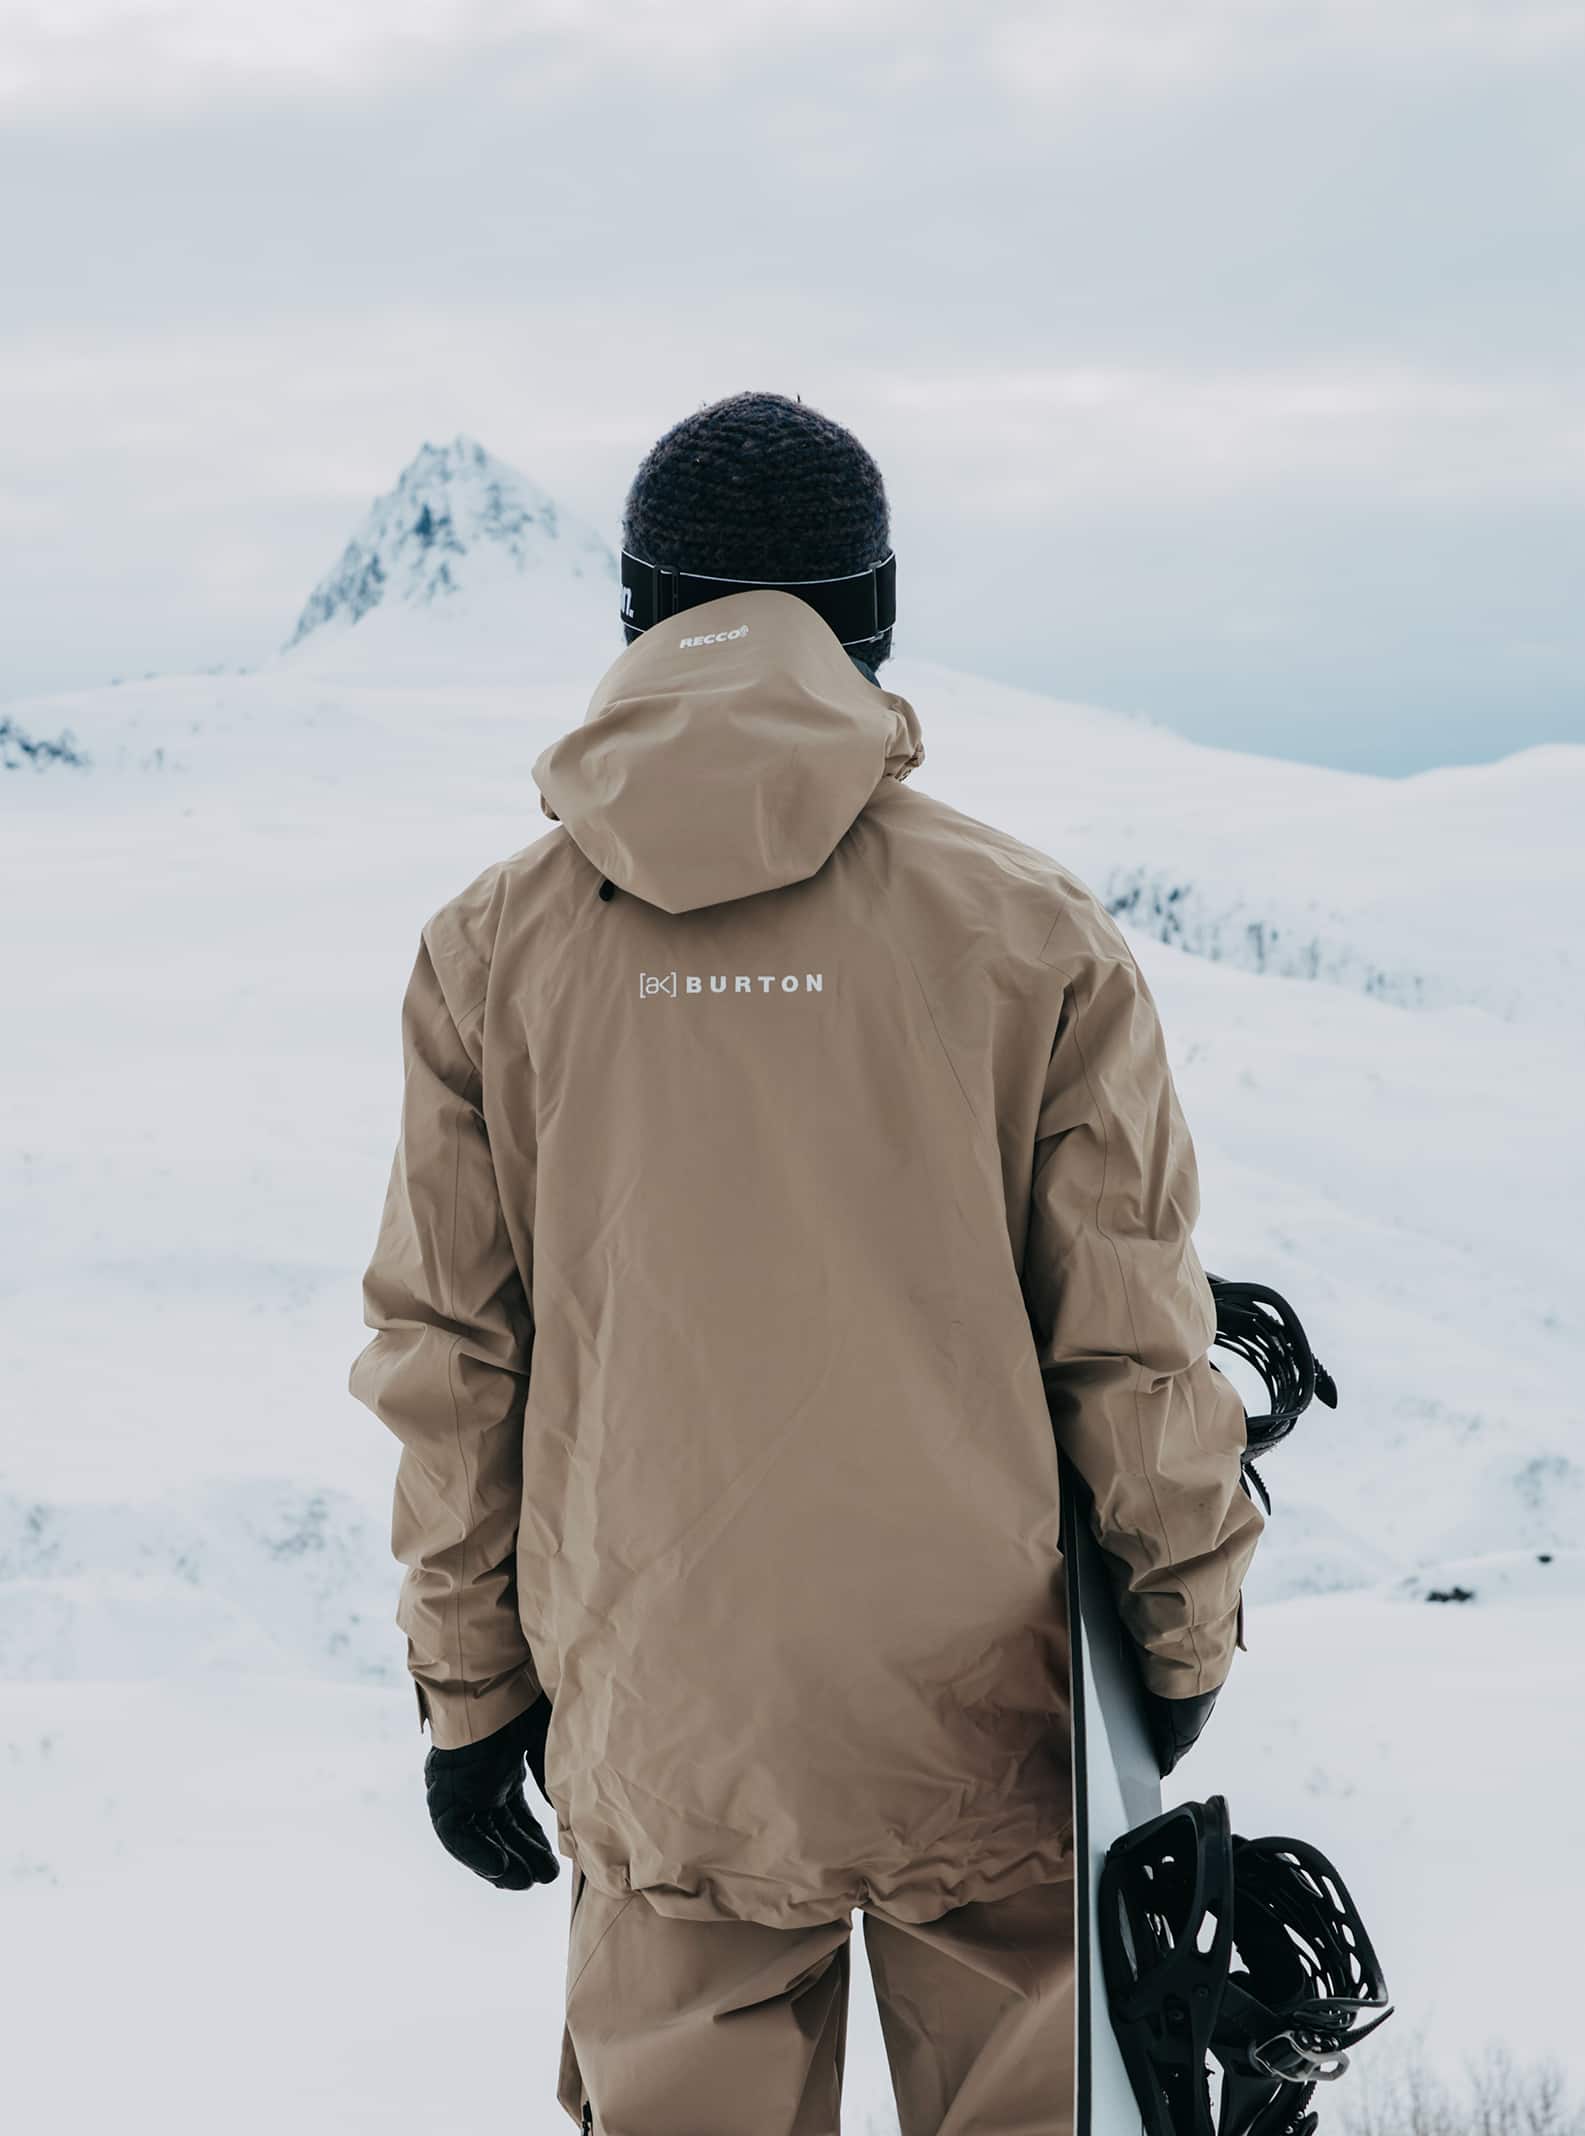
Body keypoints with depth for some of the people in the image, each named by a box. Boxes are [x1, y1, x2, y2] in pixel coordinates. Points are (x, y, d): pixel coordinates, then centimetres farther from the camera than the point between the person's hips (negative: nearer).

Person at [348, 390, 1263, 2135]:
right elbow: (1134, 1348, -5)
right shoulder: (1035, 933, -7)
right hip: (982, 1726, -1)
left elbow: (444, 1363, 2)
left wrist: (467, 1691, 12)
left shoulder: (494, 946, -2)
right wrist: (1185, 1646, 9)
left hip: (658, 1727, 2)